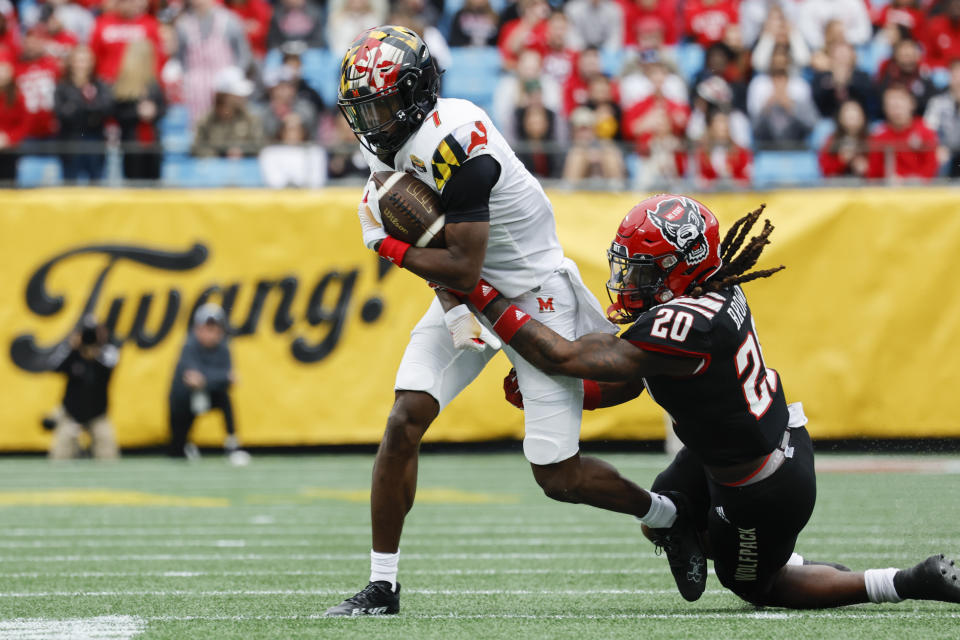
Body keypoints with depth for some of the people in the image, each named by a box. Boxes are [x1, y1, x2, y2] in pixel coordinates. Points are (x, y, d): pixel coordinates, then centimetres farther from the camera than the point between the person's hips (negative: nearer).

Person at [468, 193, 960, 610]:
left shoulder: (683, 326, -35)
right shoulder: (713, 293, -6)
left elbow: (564, 357, -31)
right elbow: (624, 385, 4)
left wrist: (488, 300, -26)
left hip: (766, 491, -9)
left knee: (755, 587, 18)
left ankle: (911, 582, 16)